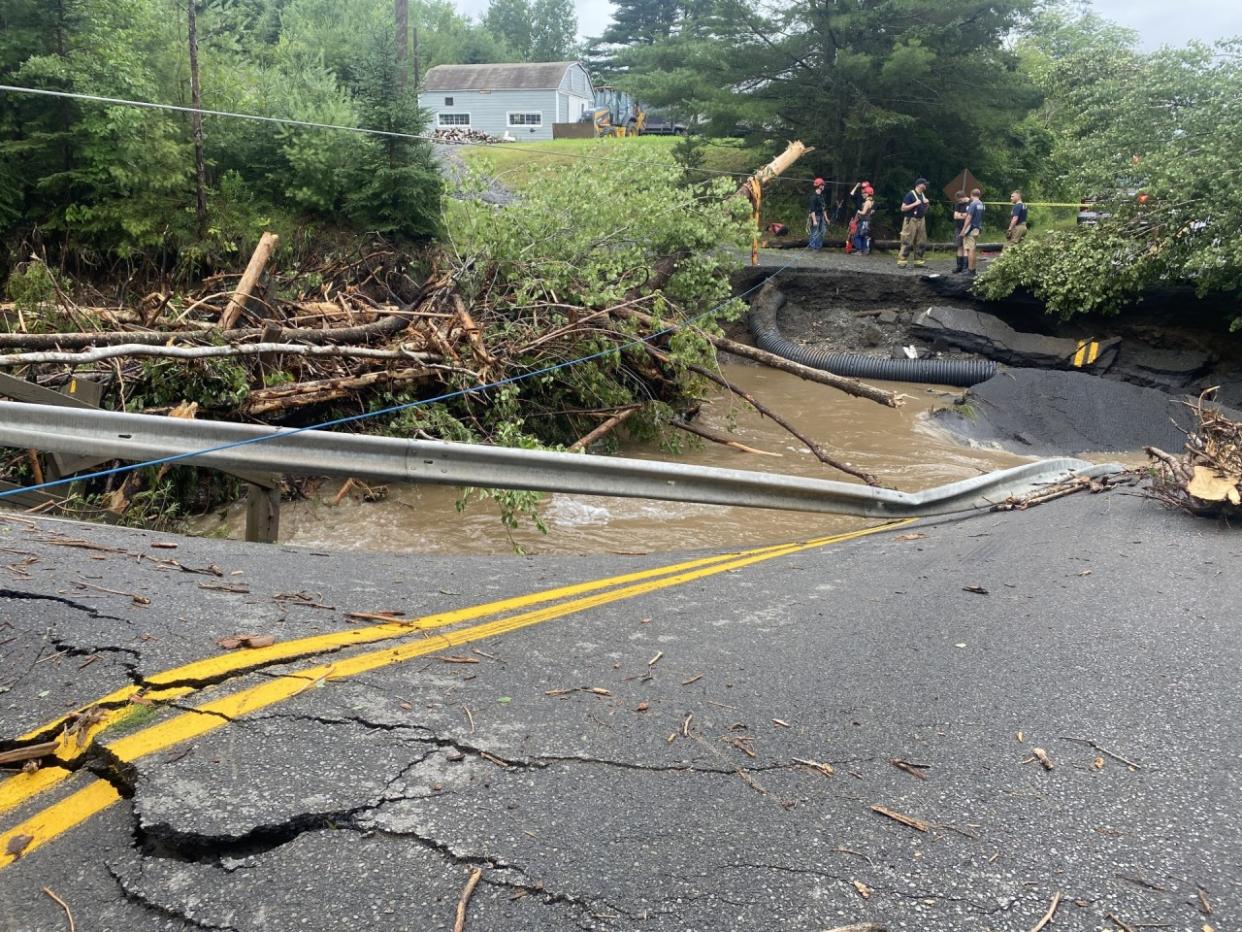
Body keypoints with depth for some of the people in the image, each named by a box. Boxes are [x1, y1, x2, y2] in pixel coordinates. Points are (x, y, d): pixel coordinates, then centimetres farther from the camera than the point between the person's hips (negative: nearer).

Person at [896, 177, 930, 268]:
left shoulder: (923, 195, 15)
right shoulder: (910, 195, -8)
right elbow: (903, 208, -13)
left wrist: (926, 204, 3)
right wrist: (915, 204, -19)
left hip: (921, 220, 8)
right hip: (911, 220, -8)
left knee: (921, 243, 7)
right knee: (907, 242, -10)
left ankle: (918, 261, 14)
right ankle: (902, 261, -8)